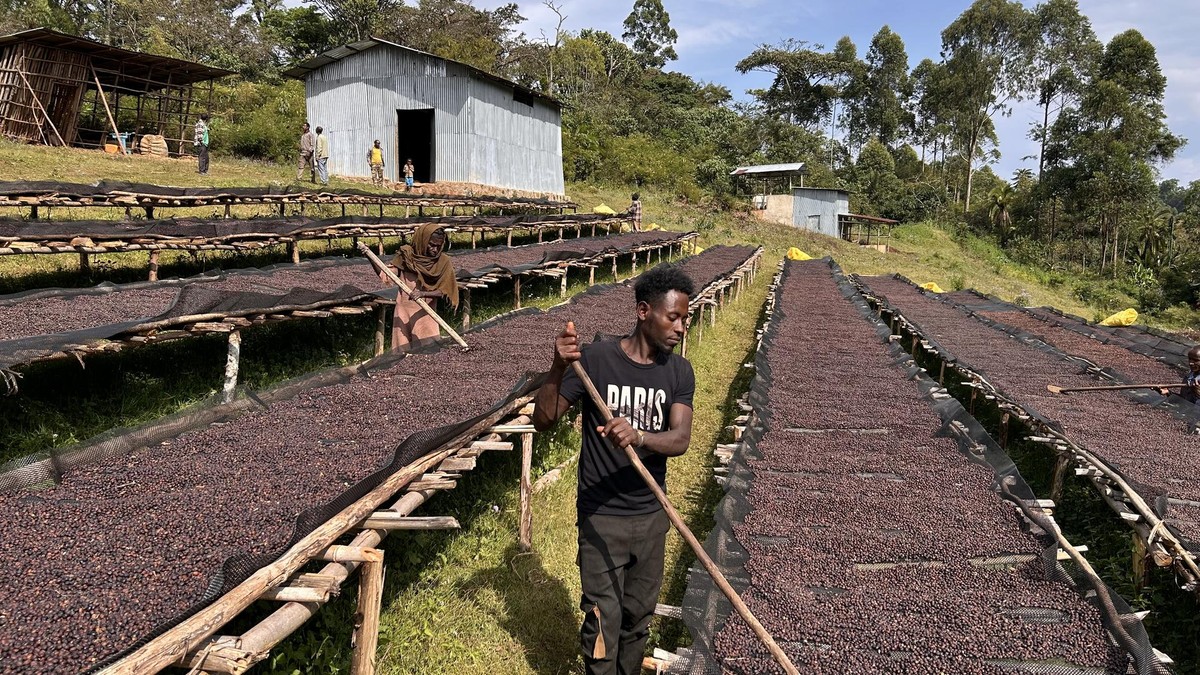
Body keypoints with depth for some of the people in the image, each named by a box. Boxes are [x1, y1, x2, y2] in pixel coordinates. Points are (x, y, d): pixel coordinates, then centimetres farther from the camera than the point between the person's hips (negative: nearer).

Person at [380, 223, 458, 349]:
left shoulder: (443, 262, -5)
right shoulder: (406, 254, -2)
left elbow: (443, 291, -6)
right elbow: (385, 276, 2)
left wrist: (423, 293, -21)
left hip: (425, 312, -1)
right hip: (404, 310, 1)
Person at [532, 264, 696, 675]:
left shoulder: (679, 372, -2)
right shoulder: (595, 359, -14)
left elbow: (681, 439, -15)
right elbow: (542, 420, -13)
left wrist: (637, 436, -35)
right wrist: (557, 370, -29)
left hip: (651, 517, 4)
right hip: (601, 517, -4)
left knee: (638, 618, 18)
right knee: (603, 622, 2)